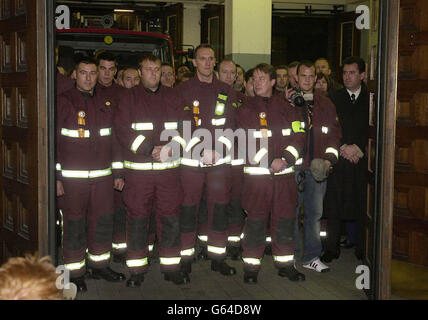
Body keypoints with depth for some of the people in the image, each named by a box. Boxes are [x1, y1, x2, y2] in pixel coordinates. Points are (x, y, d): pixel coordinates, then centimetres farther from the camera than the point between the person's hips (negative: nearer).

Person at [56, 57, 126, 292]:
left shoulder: (106, 103, 11)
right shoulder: (63, 102, -3)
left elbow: (114, 140, 15)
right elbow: (53, 142, -7)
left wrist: (118, 173, 12)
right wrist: (55, 177, -12)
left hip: (103, 176, 4)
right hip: (72, 178, -4)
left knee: (103, 222, 10)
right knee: (74, 226, 2)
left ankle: (99, 266, 26)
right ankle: (75, 273, 15)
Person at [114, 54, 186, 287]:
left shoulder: (171, 96, 12)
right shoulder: (130, 98, 4)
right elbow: (123, 130, -6)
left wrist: (173, 147, -9)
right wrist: (149, 149, -14)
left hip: (168, 168, 2)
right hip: (138, 169, -2)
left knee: (170, 217, 5)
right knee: (137, 218, 2)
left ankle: (171, 267, 17)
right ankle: (137, 270, 14)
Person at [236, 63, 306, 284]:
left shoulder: (286, 108, 11)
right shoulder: (246, 110, 4)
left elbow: (298, 137, 5)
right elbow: (247, 143, -2)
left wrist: (285, 159, -11)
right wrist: (270, 162, -10)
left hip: (284, 174, 3)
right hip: (256, 174, -2)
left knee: (285, 218, 7)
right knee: (255, 220, -1)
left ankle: (285, 264, 20)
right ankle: (251, 267, 10)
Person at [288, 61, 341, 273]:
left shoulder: (325, 104, 14)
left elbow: (334, 134, 14)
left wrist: (329, 158, 1)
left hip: (318, 168, 2)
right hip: (293, 167, -2)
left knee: (314, 213, 6)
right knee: (291, 212, 1)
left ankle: (311, 257, 15)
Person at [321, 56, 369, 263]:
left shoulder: (371, 99, 6)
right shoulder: (334, 98, 9)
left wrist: (357, 148, -10)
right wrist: (343, 148, -9)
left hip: (363, 160, -1)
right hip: (338, 159, 1)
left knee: (362, 205, 1)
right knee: (334, 205, 1)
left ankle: (362, 248, 14)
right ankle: (332, 249, 11)